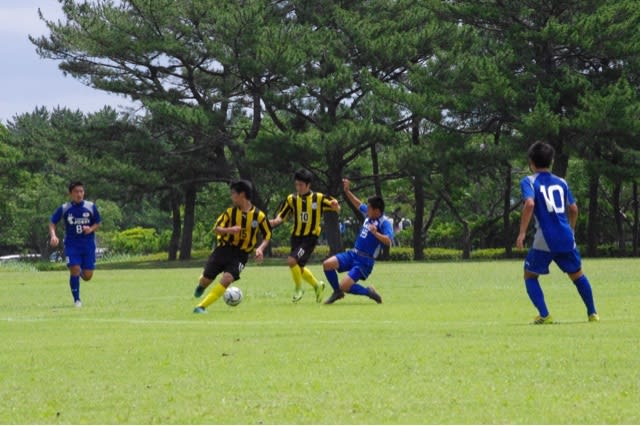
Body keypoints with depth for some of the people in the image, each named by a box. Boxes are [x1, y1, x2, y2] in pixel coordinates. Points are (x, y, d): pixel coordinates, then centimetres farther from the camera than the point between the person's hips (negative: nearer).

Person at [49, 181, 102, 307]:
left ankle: (81, 272, 39)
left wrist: (91, 229, -14)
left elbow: (97, 224, 9)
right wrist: (53, 235, -15)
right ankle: (77, 300, -1)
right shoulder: (64, 209, -3)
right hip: (72, 244, -1)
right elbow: (52, 223, 4)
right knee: (74, 270, -17)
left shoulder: (91, 207, -1)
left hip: (88, 245, 1)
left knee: (87, 276, 0)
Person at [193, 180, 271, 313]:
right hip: (224, 249, 2)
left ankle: (202, 307, -19)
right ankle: (201, 286, 40)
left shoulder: (258, 215, -5)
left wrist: (260, 248, -15)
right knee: (206, 279, -1)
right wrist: (229, 230, -26)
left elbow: (267, 235, 4)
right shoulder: (230, 212, -1)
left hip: (241, 254, -2)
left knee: (227, 279, -25)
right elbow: (217, 229, -4)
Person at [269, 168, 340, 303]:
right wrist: (274, 222, -19)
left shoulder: (318, 198, -6)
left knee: (292, 261, -22)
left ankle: (298, 288, 0)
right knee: (298, 268, 12)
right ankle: (317, 285, 38)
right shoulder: (291, 199, 2)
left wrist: (335, 204, -24)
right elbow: (280, 217, 3)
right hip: (296, 236, 5)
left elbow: (337, 209, 1)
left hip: (310, 237, -5)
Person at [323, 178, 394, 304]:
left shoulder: (385, 223, -17)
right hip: (353, 254, 8)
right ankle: (337, 292, 12)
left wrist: (375, 233, -48)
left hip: (364, 261, -8)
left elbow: (388, 241, -33)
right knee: (327, 264, -7)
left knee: (344, 286, -19)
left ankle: (368, 292, 5)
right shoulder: (369, 214, 6)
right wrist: (347, 191, 22)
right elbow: (359, 205, 27)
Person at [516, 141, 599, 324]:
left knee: (530, 275, 13)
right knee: (577, 275, 22)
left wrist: (522, 232, -17)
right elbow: (573, 209, 17)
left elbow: (529, 204, -19)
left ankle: (544, 315, -1)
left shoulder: (529, 182, -1)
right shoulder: (561, 182, 13)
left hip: (544, 240, -4)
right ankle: (592, 313, 25)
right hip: (566, 239, 4)